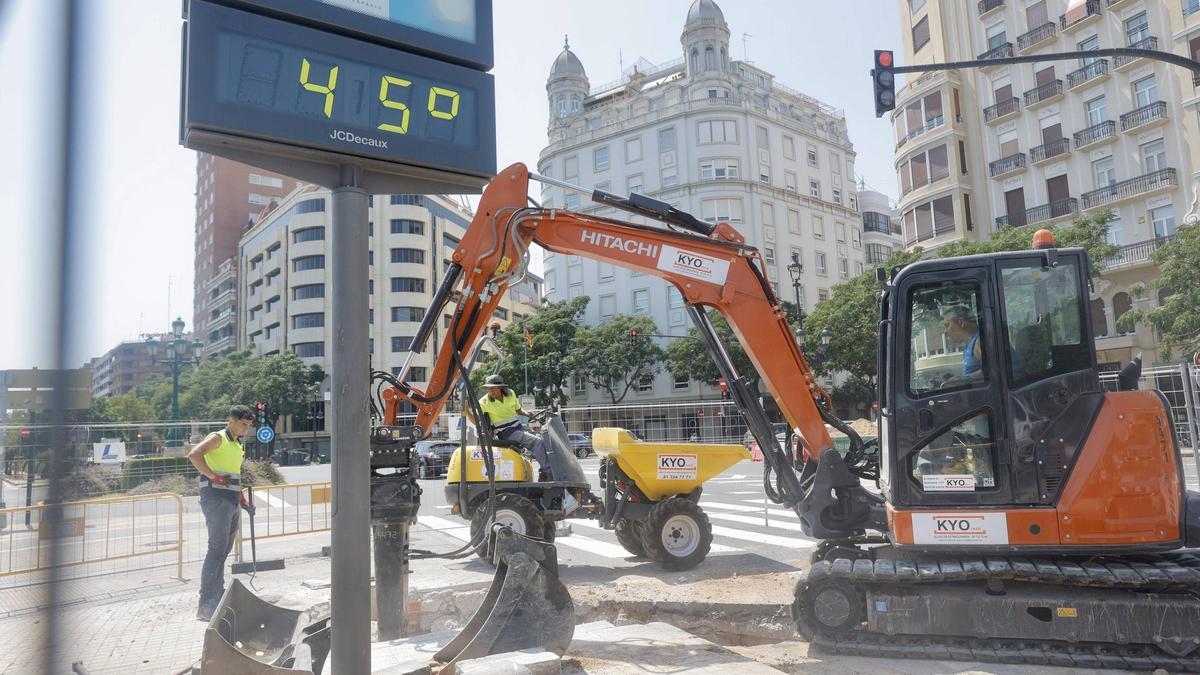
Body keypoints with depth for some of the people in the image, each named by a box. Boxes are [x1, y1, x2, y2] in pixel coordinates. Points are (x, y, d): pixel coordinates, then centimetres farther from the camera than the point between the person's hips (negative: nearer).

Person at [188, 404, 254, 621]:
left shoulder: (237, 445, 22)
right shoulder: (218, 438, -4)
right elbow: (194, 454, -22)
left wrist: (242, 498, 21)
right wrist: (214, 477, -21)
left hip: (232, 502, 9)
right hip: (216, 498, -9)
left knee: (224, 550, 13)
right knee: (217, 548, -13)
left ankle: (218, 597, 23)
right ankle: (205, 605, -12)